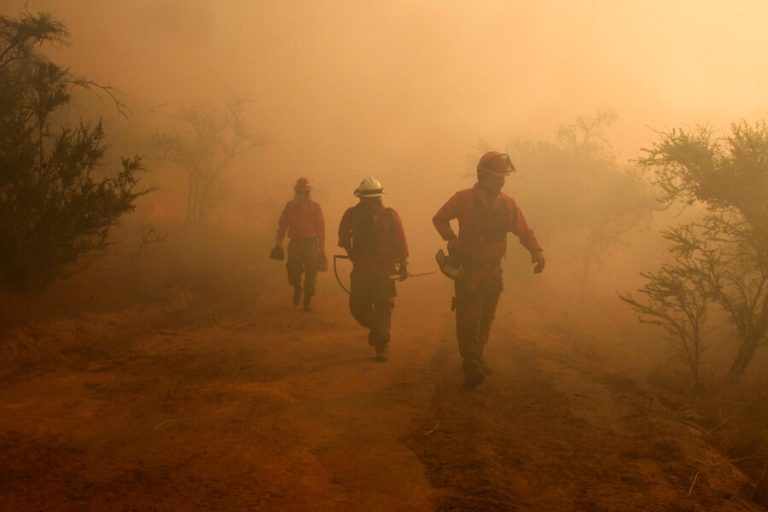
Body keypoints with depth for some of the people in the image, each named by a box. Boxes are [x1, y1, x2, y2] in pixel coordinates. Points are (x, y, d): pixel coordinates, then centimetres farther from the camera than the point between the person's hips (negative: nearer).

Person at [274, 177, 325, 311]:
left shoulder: (315, 207, 1)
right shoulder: (290, 206, 6)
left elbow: (321, 228, 2)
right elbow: (282, 224, 9)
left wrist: (322, 247, -1)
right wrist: (278, 242, 3)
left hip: (311, 244, -1)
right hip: (295, 243, 1)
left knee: (310, 274, -2)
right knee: (293, 271, -3)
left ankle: (307, 301, 8)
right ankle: (297, 290, 28)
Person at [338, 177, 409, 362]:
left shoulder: (389, 215, -4)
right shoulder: (352, 214, 1)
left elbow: (400, 242, -3)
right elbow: (343, 236, 16)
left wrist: (403, 264, -4)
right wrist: (351, 252, 5)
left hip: (384, 270, -3)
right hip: (361, 270, 3)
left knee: (383, 309, -5)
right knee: (357, 306, 3)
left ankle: (382, 346, 4)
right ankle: (375, 328, 33)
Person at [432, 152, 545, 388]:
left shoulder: (507, 204, 3)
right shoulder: (464, 199, -7)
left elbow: (523, 230, 4)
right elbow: (439, 218, 3)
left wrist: (536, 250, -13)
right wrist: (451, 238, -13)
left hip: (493, 271, 5)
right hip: (468, 269, -5)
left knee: (485, 318, 13)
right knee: (468, 317, -12)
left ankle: (475, 359, 29)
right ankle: (472, 366, -15)